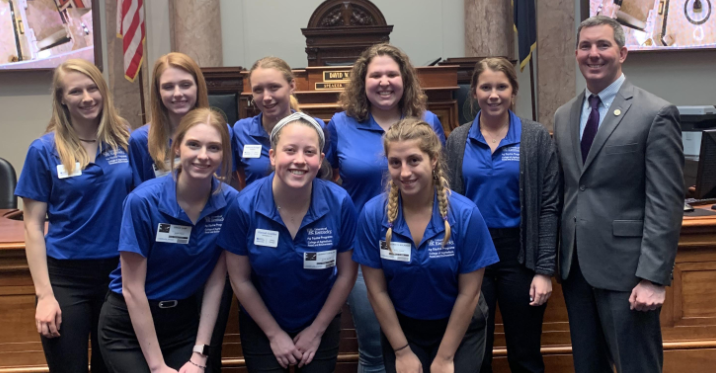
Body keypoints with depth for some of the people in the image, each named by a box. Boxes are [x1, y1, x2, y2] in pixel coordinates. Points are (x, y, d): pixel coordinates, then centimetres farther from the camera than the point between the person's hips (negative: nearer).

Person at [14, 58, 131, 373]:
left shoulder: (128, 140, 0)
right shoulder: (44, 150, -5)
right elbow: (34, 226, -4)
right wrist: (44, 294, -11)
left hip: (120, 272, 2)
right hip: (66, 277, -2)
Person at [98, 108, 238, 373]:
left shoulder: (230, 202, -12)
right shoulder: (144, 200, -20)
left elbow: (216, 280, -6)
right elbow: (132, 288, -16)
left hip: (185, 320, 3)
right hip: (129, 325, -3)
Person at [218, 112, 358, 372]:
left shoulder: (340, 204, -20)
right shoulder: (244, 205, -21)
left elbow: (346, 273, -9)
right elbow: (240, 279, -11)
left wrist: (317, 329, -5)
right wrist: (274, 333, -7)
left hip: (320, 321, 1)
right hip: (261, 324, 0)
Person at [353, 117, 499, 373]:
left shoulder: (465, 214, -19)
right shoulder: (372, 214, -16)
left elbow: (468, 293, -13)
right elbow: (377, 290, -9)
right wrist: (402, 351, -6)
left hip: (458, 328, -1)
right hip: (400, 327, 1)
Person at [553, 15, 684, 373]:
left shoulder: (656, 114, -7)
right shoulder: (564, 115, 11)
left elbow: (666, 203, -12)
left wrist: (653, 277, -17)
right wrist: (558, 256, 10)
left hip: (624, 268, -6)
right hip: (575, 264, 6)